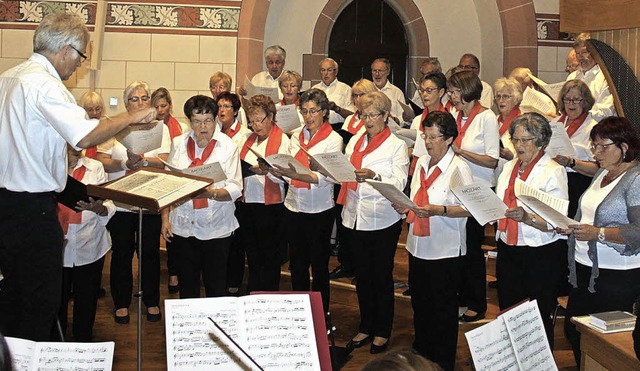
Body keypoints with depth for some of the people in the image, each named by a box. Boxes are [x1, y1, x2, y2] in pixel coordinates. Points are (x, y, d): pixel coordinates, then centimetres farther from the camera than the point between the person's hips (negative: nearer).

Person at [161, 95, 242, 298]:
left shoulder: (227, 145, -2)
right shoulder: (178, 143, 7)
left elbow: (235, 188, -8)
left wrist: (212, 193, -26)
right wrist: (165, 217, 5)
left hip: (216, 226, -3)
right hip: (183, 225, 3)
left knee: (216, 286, 4)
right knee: (186, 284, 12)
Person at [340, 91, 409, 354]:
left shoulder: (397, 145, -2)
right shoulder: (354, 142, 13)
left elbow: (399, 183, -13)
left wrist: (374, 176, -30)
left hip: (382, 221, -5)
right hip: (355, 217, 5)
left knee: (382, 276, 6)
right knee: (362, 275, 14)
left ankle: (382, 332, 20)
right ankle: (366, 327, 27)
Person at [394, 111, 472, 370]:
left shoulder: (459, 168, -13)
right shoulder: (422, 163, 9)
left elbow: (469, 209, -17)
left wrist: (438, 210, -28)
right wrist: (404, 206, -2)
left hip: (444, 250, -7)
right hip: (418, 245, 7)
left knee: (443, 310, 6)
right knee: (420, 304, 19)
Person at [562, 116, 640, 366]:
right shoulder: (603, 173, 12)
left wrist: (598, 233, -27)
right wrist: (570, 226, 5)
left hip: (617, 277, -9)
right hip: (584, 269, 9)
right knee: (573, 331, 15)